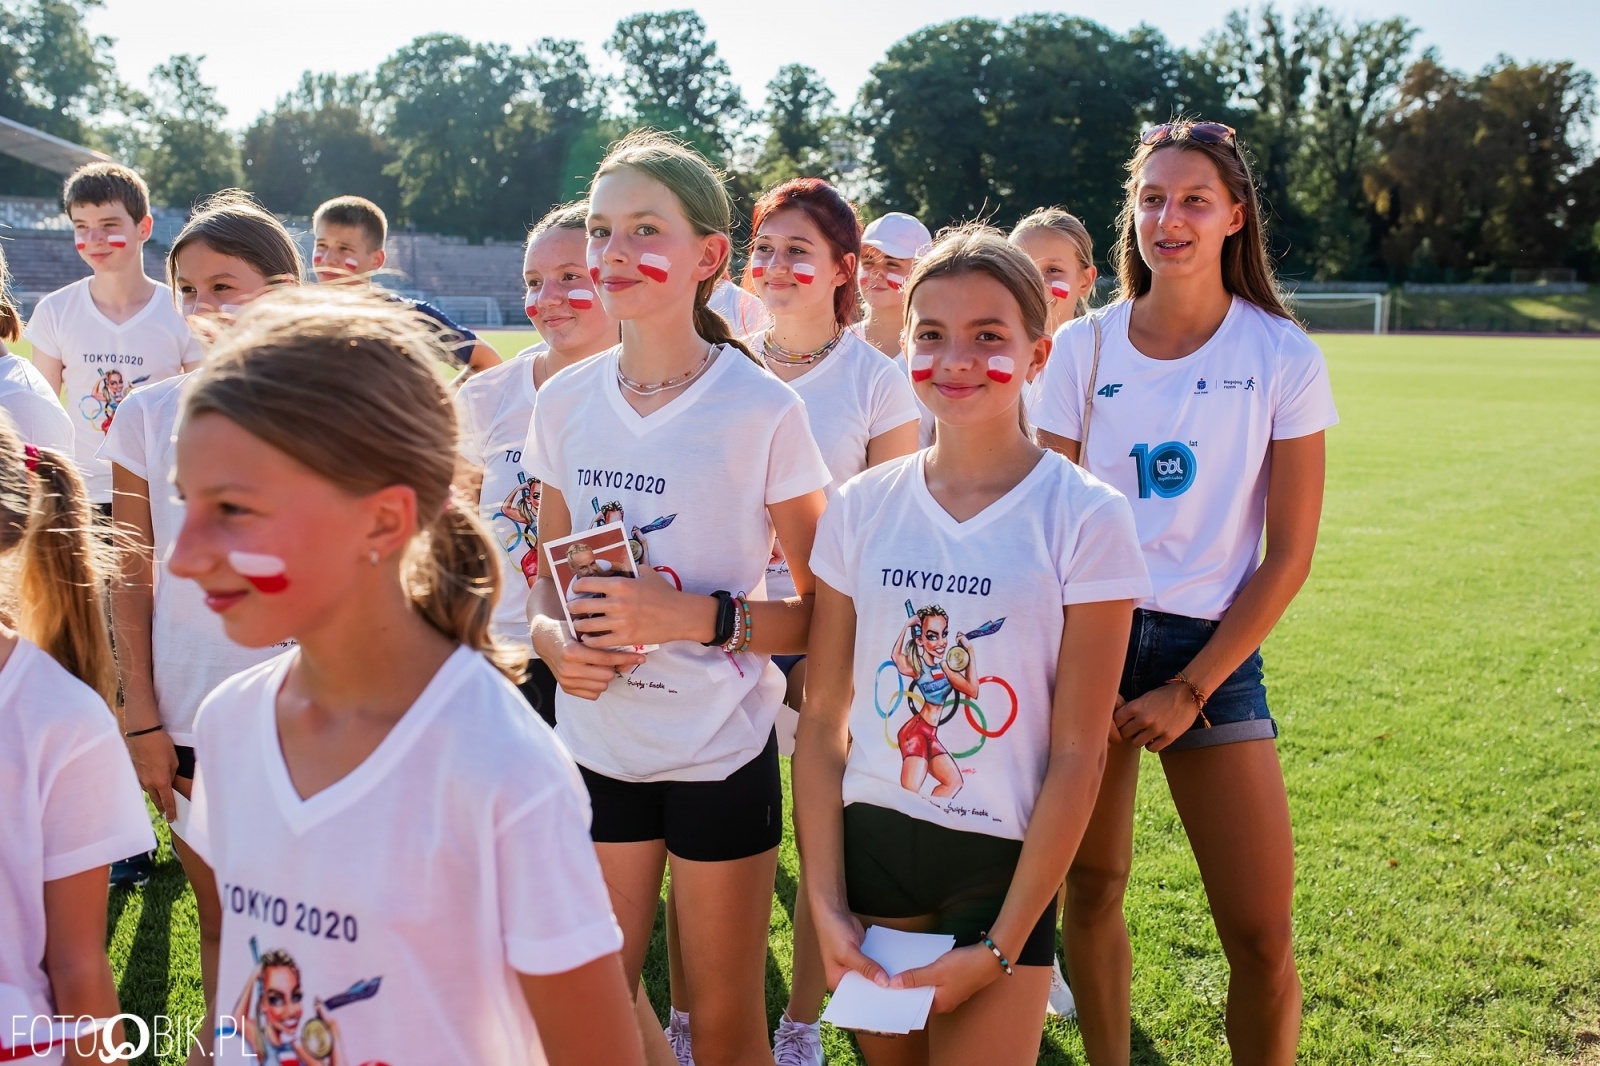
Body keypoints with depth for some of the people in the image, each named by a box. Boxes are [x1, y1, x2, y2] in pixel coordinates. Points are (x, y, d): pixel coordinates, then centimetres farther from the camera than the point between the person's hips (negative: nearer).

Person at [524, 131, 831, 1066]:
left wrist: (694, 616, -22)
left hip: (720, 752, -4)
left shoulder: (762, 410, -12)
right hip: (597, 744, 4)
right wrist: (553, 637, -8)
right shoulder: (567, 403, 1)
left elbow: (821, 610, -8)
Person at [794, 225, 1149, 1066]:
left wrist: (1000, 950, -12)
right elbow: (823, 720, 2)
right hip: (870, 848, 3)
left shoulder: (1086, 520, -11)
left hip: (1004, 867, -3)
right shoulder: (860, 508, -2)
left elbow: (1076, 758, -11)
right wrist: (826, 904, -4)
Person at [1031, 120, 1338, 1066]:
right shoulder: (1086, 346, 2)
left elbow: (1289, 554, -4)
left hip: (1211, 647, -1)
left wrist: (1191, 689, -8)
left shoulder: (1283, 356, -3)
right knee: (1092, 891, 9)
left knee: (1261, 936, -4)